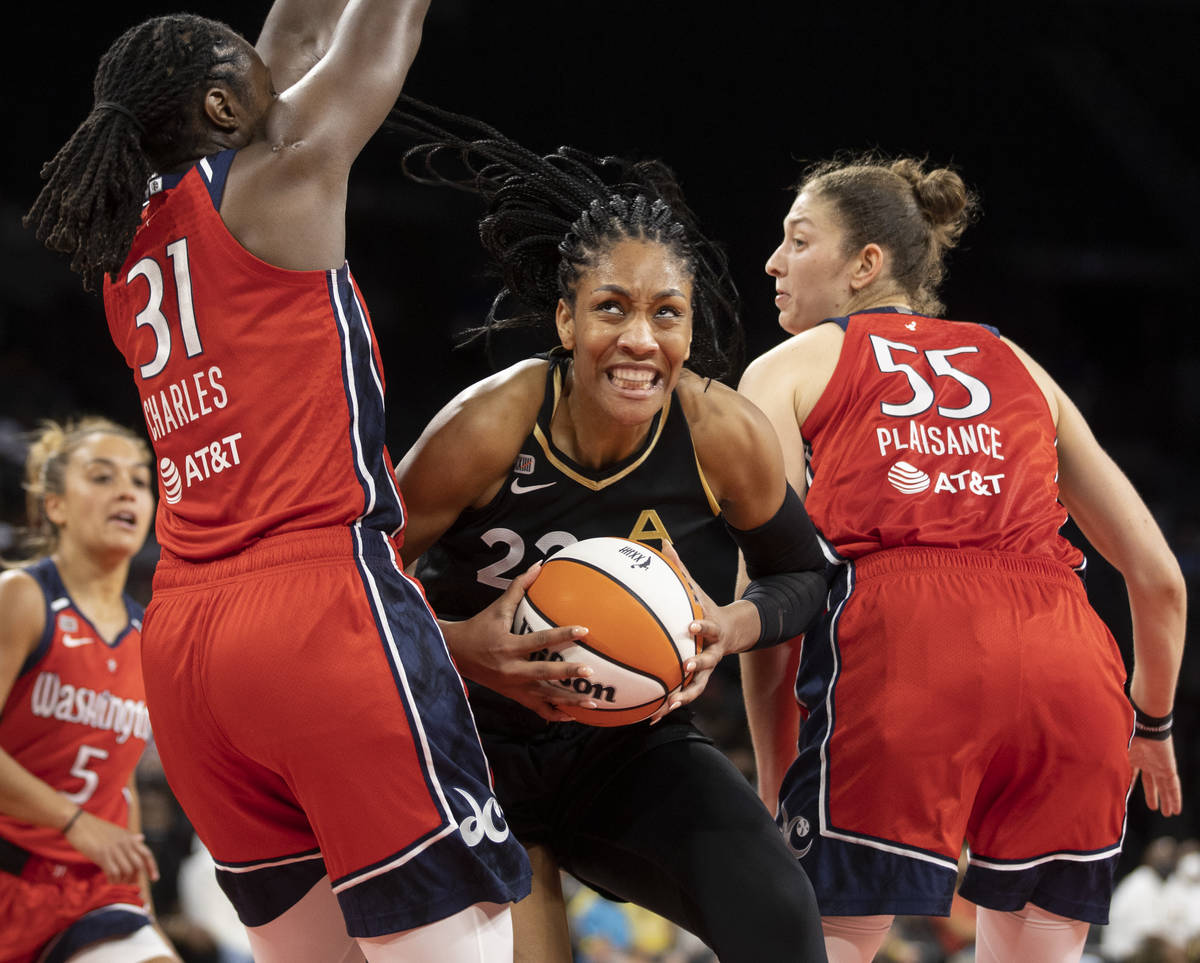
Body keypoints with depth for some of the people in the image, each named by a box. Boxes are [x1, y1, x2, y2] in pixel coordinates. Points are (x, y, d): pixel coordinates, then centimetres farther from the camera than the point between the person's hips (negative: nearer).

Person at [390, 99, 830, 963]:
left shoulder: (727, 437, -15)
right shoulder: (485, 426, -20)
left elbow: (805, 576, 2)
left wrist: (737, 624, -19)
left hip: (638, 748, 1)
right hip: (481, 742, -1)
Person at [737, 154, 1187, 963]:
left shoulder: (790, 369, 20)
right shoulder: (1019, 367, 29)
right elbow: (1159, 579, 26)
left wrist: (775, 778, 11)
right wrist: (1152, 722, 42)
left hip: (902, 650, -3)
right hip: (1069, 660, 4)